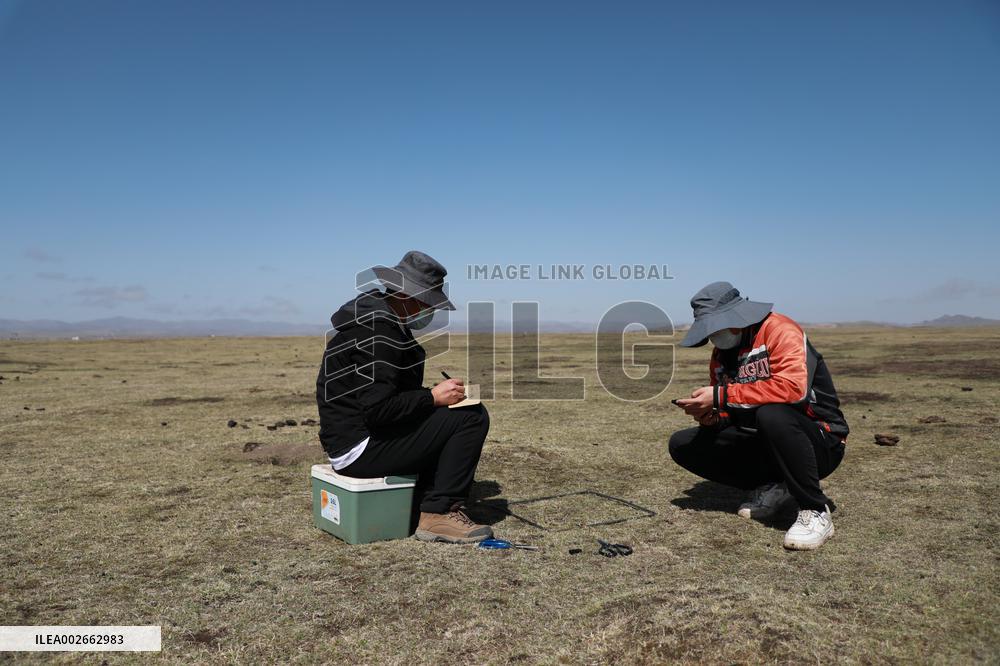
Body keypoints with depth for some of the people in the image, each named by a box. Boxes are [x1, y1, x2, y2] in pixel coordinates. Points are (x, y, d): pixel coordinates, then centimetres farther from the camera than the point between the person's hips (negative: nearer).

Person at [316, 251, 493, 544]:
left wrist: (433, 395, 8)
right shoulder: (378, 329, -20)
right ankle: (438, 514, -7)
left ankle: (426, 499, 15)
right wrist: (433, 397, -16)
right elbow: (377, 408, -26)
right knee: (472, 416, -14)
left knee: (445, 420, 24)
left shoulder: (380, 316, 13)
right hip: (361, 450, -11)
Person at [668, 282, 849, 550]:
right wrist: (711, 415, -13)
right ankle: (773, 488, 1)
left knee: (772, 414, -40)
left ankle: (816, 511, -19)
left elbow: (793, 387, -33)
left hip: (820, 442, -7)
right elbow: (730, 413, 12)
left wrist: (721, 396, -29)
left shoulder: (779, 330, -16)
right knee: (681, 445, -4)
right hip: (760, 445, 7)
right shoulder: (720, 355, 6)